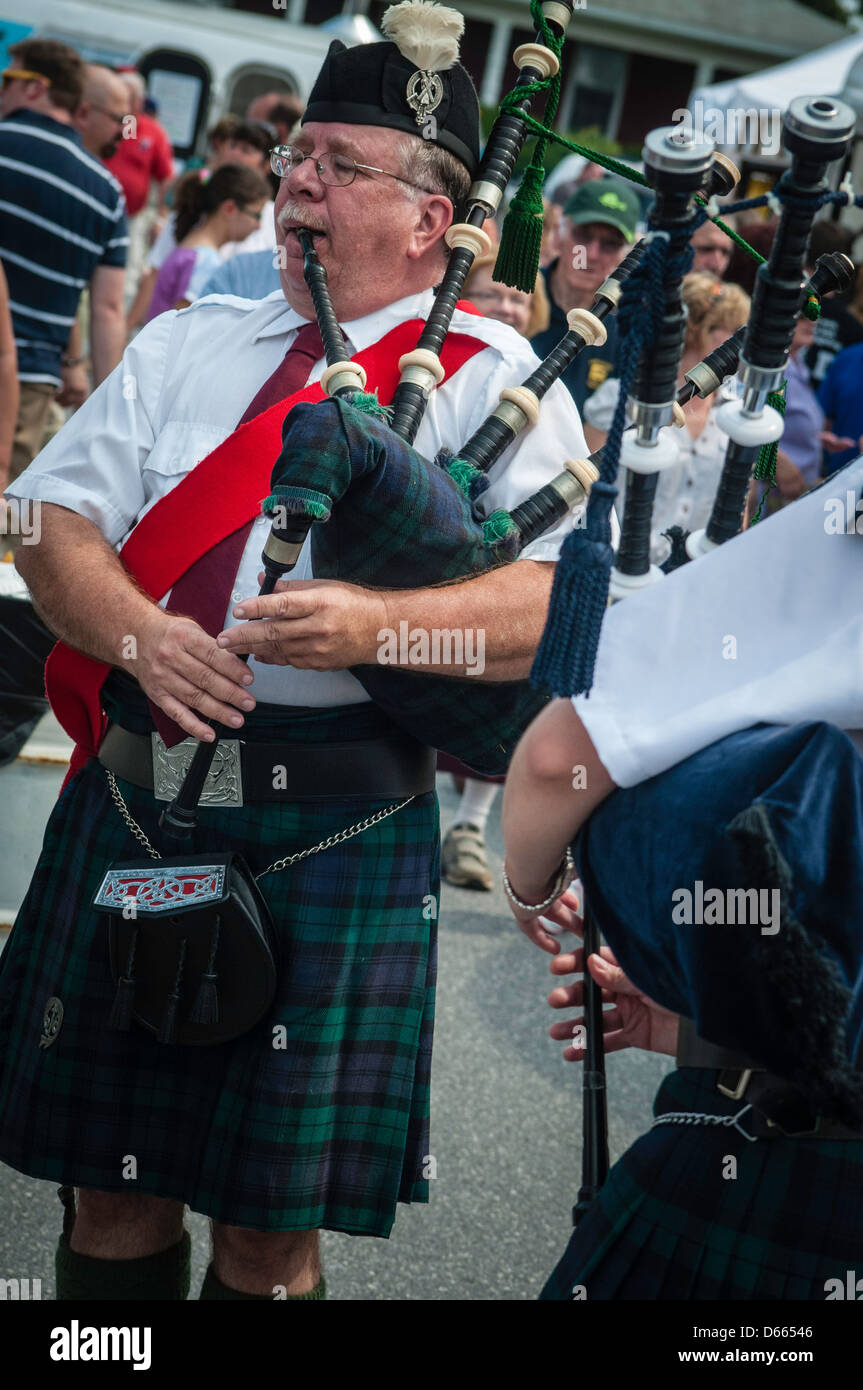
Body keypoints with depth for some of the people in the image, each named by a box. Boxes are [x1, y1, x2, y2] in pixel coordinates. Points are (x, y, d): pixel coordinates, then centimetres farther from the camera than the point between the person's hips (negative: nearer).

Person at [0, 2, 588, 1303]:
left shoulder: (494, 380, 0)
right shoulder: (186, 344, 13)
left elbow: (573, 601, -11)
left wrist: (380, 623, -27)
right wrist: (140, 634, -16)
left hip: (337, 832, -3)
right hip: (132, 801, 4)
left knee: (271, 1222, 6)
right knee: (115, 1180, 13)